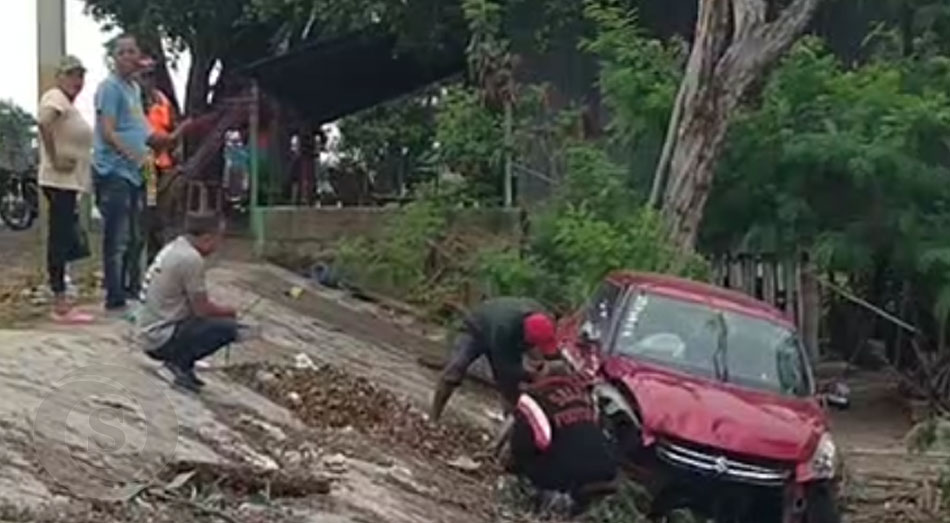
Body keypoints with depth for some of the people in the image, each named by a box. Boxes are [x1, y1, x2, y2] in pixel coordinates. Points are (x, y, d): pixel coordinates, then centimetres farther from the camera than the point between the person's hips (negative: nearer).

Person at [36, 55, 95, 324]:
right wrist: (55, 160, -25)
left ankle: (60, 302, 16)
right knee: (60, 239, -8)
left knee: (64, 240, 11)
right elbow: (43, 123, -29)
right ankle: (60, 304, -7)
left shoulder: (67, 103, 20)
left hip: (69, 182, 10)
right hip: (60, 181, -10)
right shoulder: (56, 98, -10)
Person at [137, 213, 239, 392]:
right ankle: (181, 361, -7)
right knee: (228, 327, -15)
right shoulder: (191, 259, -19)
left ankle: (179, 360, 9)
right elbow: (202, 309, -13)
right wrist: (229, 311, 6)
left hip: (150, 333, 10)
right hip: (162, 339, -10)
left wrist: (223, 310, 12)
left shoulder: (174, 247, 10)